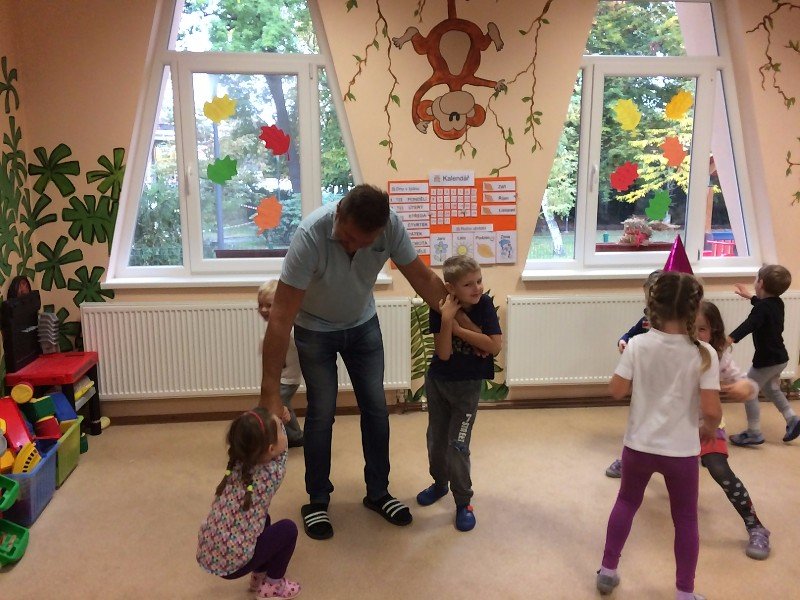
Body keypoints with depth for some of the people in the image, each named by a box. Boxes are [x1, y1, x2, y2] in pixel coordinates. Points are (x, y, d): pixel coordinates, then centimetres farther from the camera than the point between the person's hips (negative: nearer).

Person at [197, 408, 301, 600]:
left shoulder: (236, 464, -2)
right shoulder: (273, 473, -16)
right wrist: (278, 424, 20)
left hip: (207, 555, 7)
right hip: (230, 564, -7)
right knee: (288, 528, 5)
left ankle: (259, 576, 35)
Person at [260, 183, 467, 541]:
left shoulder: (391, 226, -27)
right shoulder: (311, 234, -37)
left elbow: (423, 278, -12)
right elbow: (281, 317, -37)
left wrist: (465, 325, -7)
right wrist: (269, 392, -38)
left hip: (363, 324, 4)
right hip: (315, 329, -3)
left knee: (376, 408, 6)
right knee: (321, 414, -2)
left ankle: (378, 492, 24)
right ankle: (317, 502, 18)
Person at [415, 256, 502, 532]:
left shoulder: (484, 304, -16)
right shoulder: (440, 309, -17)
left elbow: (495, 345, -24)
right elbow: (443, 354, -21)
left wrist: (458, 329, -26)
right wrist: (447, 319, -33)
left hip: (468, 386, -2)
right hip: (437, 382, 2)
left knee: (457, 445, -4)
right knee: (436, 441, 17)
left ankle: (463, 502, 15)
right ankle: (440, 483, 43)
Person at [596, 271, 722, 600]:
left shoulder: (638, 345, -12)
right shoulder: (703, 353, -15)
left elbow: (616, 391, -9)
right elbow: (711, 410, -17)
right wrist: (709, 430, 4)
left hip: (639, 445, 2)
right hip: (681, 450, -1)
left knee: (626, 503, 22)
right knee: (685, 520, 16)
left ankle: (607, 571, 32)